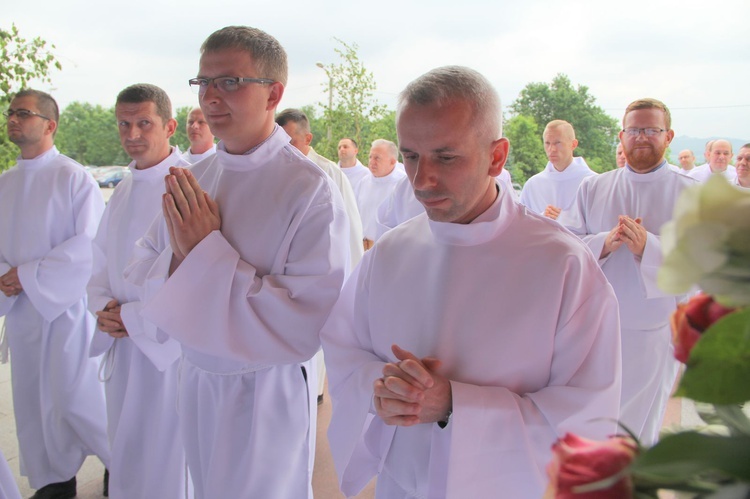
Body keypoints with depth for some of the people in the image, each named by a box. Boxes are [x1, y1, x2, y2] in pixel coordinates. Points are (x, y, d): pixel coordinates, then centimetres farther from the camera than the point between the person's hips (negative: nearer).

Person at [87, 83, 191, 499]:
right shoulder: (123, 191, 11)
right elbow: (101, 260, 17)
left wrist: (135, 318, -15)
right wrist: (103, 306, -3)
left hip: (172, 345, -7)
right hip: (124, 345, 7)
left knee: (170, 460, 7)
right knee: (125, 453, 20)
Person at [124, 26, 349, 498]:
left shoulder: (313, 190, -21)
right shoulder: (193, 179, -1)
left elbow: (311, 321, -26)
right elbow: (141, 272, 4)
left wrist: (207, 253, -26)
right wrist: (179, 256, -19)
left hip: (267, 395, -6)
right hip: (196, 379, 6)